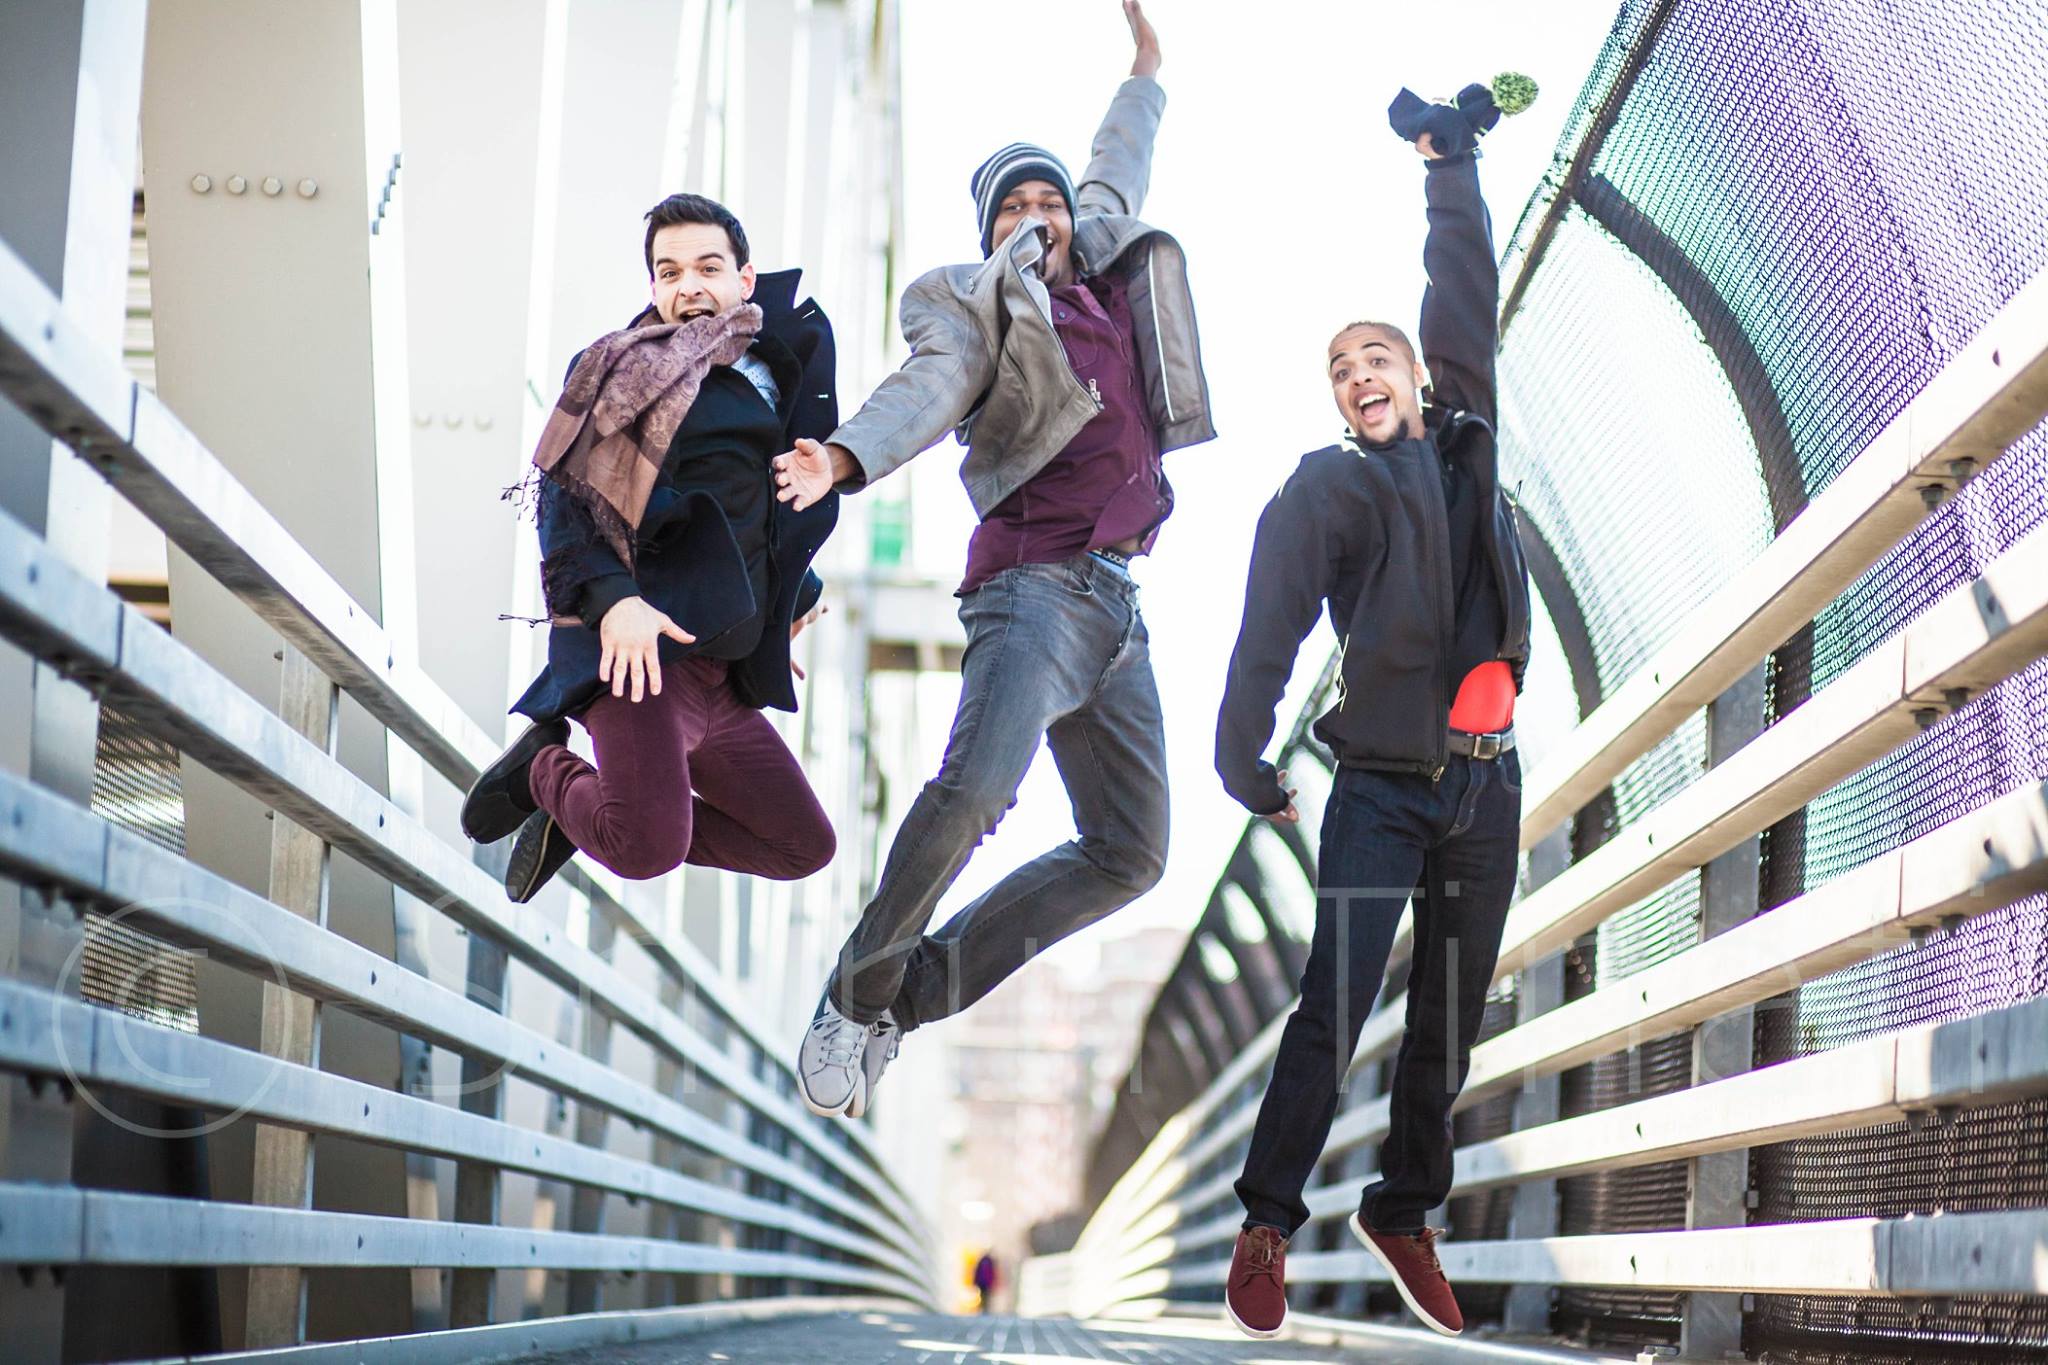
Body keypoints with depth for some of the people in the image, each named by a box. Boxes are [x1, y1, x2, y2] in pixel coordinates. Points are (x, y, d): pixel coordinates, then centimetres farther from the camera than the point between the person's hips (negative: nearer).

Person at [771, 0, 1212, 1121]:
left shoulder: (1106, 275, 20)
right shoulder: (976, 305, 2)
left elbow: (1118, 170, 39)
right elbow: (928, 389, -17)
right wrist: (843, 457, -37)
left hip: (1117, 604, 8)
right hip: (1036, 582, -8)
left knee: (1128, 855, 7)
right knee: (976, 787, -32)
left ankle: (913, 991, 13)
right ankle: (857, 993, -11)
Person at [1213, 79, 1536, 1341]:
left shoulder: (1463, 447, 11)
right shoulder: (1327, 489, -2)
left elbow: (1467, 300, 12)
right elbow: (1271, 628, -11)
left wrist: (1453, 167, 14)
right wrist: (1247, 763, -20)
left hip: (1488, 784, 5)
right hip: (1384, 787, -5)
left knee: (1452, 1021, 10)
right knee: (1335, 1010, -10)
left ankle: (1404, 1214, 22)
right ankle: (1268, 1226, -2)